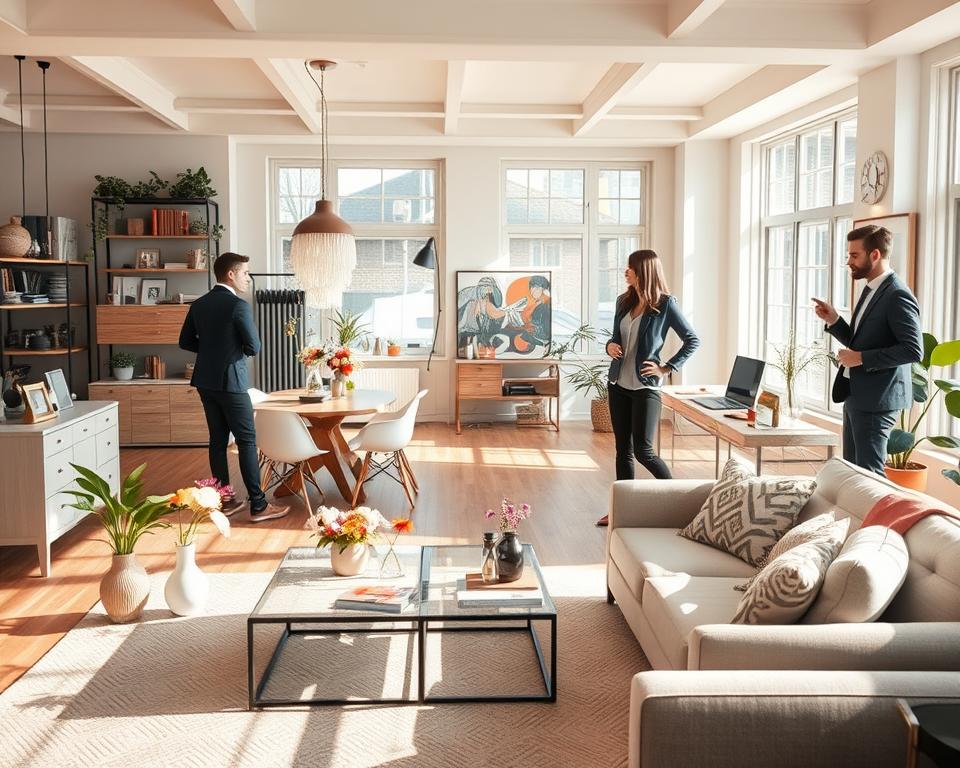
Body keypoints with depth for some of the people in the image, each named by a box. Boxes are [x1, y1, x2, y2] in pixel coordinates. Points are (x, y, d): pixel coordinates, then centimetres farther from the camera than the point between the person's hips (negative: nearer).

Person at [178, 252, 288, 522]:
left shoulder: (199, 305, 7)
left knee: (218, 440, 12)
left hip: (205, 382, 7)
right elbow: (254, 348, -12)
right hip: (231, 382, -7)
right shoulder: (239, 306, -14)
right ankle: (258, 505, -2)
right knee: (247, 442, -3)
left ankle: (224, 501, 17)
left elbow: (186, 342, 13)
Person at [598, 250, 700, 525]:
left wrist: (667, 367, -10)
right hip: (618, 384, 6)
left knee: (643, 451, -7)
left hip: (645, 387, -6)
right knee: (623, 449, 10)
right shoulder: (624, 301, 7)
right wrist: (610, 346, -2)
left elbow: (693, 340, -5)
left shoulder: (665, 304, -10)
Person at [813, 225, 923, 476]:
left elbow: (914, 350, -23)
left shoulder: (897, 295, -17)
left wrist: (862, 358, -21)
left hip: (876, 400, -10)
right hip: (857, 396, 10)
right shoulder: (871, 290, 14)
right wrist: (833, 320, 4)